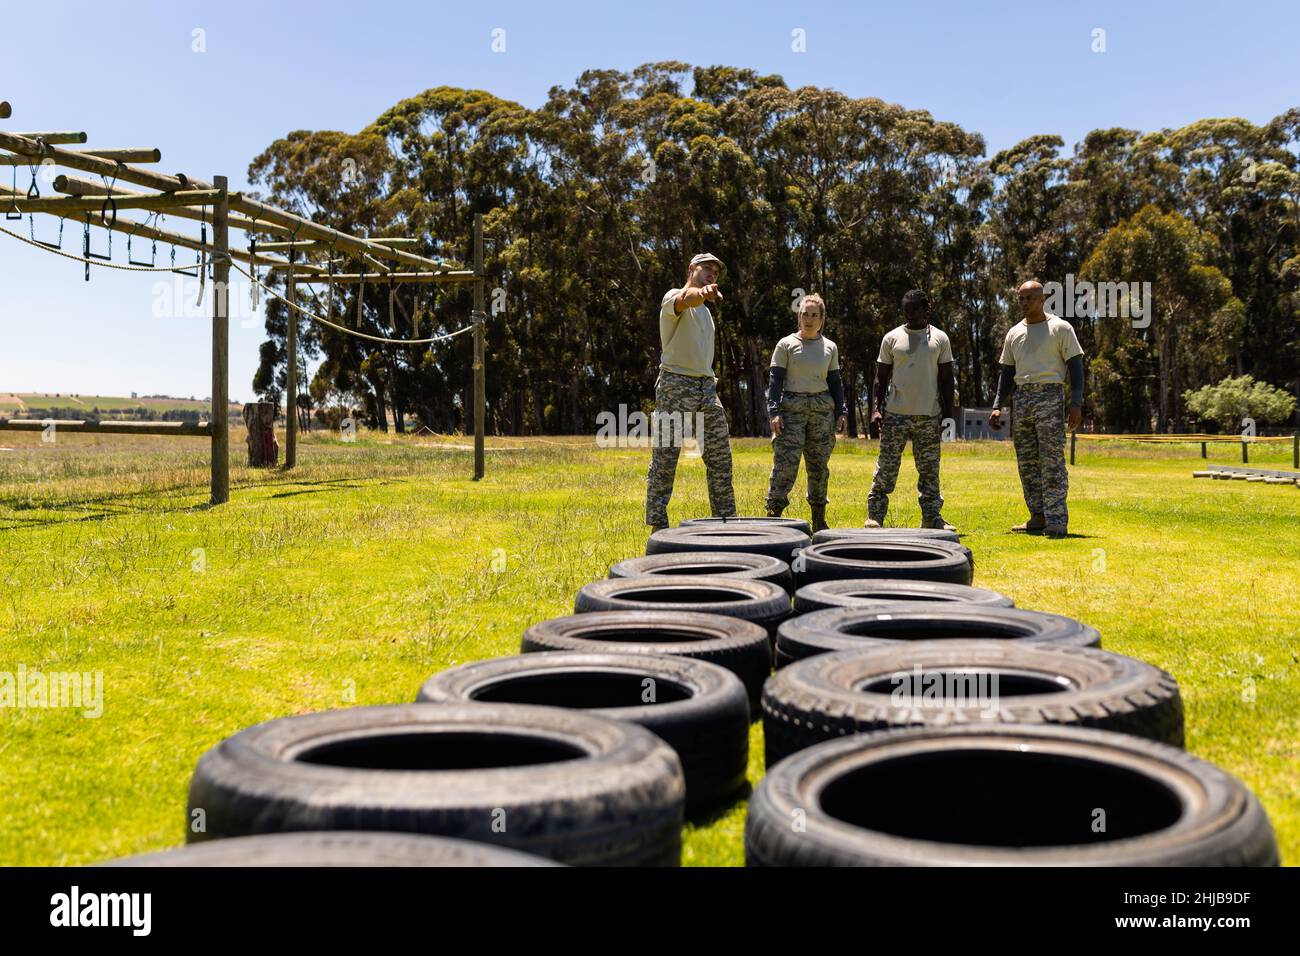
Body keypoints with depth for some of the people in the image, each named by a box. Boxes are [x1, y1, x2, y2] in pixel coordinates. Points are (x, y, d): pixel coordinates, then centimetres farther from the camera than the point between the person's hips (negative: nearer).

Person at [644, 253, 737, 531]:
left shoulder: (704, 309, 22)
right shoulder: (673, 297, -6)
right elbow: (687, 299, -33)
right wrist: (701, 292, -55)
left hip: (707, 386, 8)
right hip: (676, 384, -8)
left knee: (721, 456, 8)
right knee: (665, 459, -6)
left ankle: (726, 518, 16)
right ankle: (657, 524, -1)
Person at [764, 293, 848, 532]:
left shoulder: (830, 347, 12)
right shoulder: (786, 344, 2)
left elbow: (835, 382, 17)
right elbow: (775, 380, -1)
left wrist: (841, 411, 8)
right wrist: (774, 411, -11)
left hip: (823, 409, 3)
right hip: (792, 409, -3)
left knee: (819, 465, 7)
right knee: (785, 464, -12)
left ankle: (819, 520, 14)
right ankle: (773, 514, -9)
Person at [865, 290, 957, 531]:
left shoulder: (940, 339, 7)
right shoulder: (892, 338, 5)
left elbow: (946, 380, 8)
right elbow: (881, 377, 6)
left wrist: (947, 414, 2)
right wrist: (876, 409, -4)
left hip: (929, 416, 1)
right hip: (895, 414, -1)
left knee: (930, 470, 5)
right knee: (886, 468, -2)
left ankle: (932, 517, 11)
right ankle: (874, 516, 3)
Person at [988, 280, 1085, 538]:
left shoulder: (1060, 328, 2)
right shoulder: (1014, 333, 16)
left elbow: (1075, 366, -2)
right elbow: (1006, 373, 18)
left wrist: (1076, 403, -12)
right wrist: (997, 406, 8)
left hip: (1050, 395, -5)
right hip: (1021, 398, 6)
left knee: (1052, 461, -10)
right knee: (1027, 462, 5)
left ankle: (1057, 523, -11)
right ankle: (1038, 518, 12)